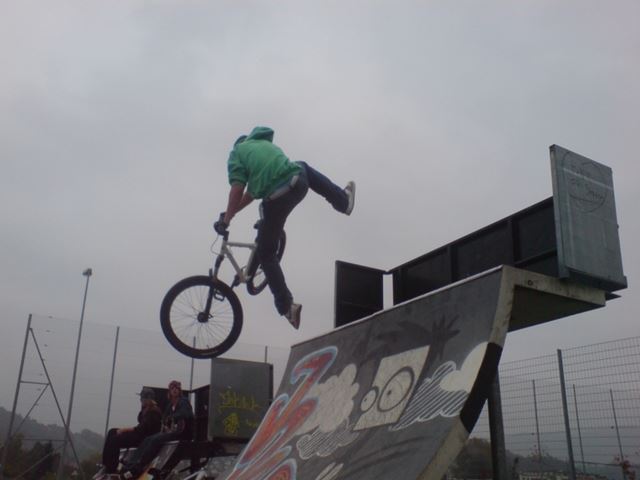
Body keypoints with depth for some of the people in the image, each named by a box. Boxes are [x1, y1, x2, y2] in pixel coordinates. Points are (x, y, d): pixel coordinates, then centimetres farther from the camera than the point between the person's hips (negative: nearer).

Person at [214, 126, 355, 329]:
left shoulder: (237, 152, 14)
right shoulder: (266, 144, 31)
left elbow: (237, 190, -2)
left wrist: (226, 219, 5)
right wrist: (231, 212, 31)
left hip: (276, 200, -4)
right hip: (299, 183, 5)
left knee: (266, 254, 14)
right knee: (303, 168, 41)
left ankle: (286, 305, 6)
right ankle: (343, 200, 47)